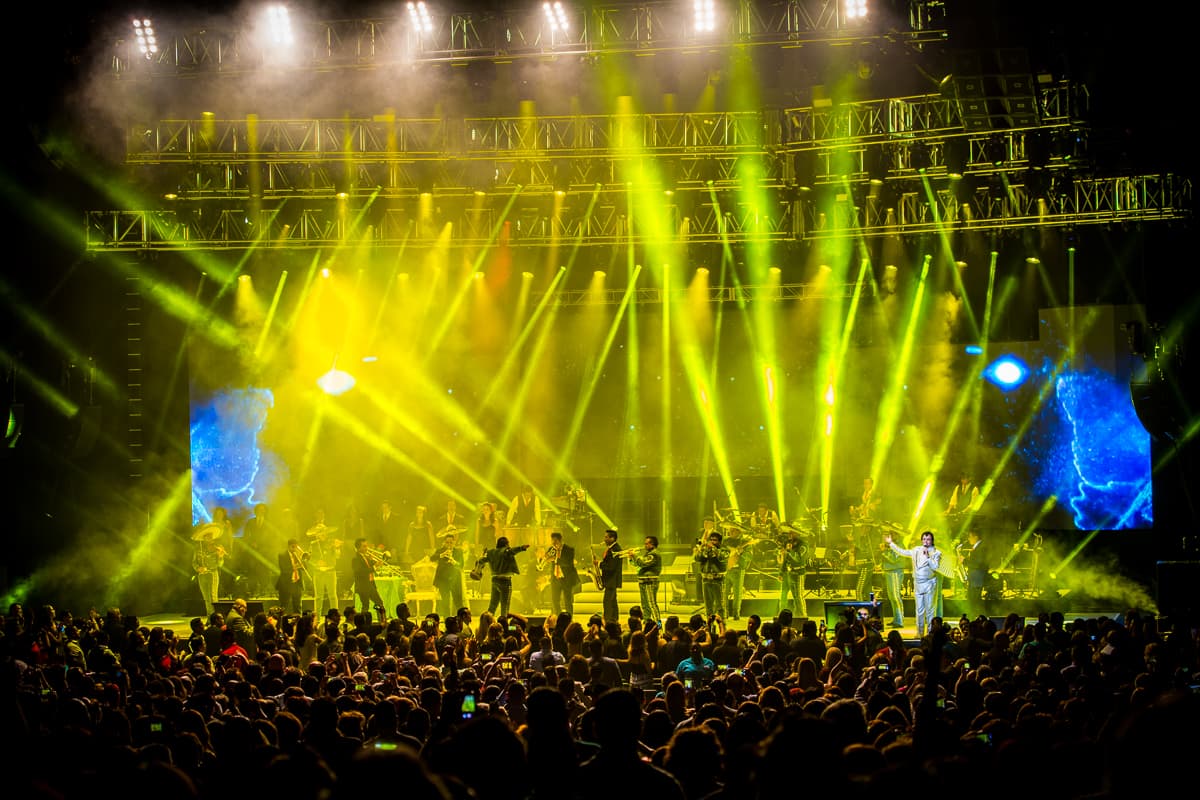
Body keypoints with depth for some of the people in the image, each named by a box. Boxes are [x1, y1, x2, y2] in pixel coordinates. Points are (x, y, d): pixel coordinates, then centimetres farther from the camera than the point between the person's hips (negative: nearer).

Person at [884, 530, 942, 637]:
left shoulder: (936, 553, -2)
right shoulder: (916, 551, 11)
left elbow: (936, 567, -15)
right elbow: (902, 552, 20)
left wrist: (927, 556, -21)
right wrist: (891, 543, 20)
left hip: (929, 584, -4)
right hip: (918, 584, 4)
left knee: (930, 610, -5)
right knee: (919, 610, 8)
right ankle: (919, 633, 14)